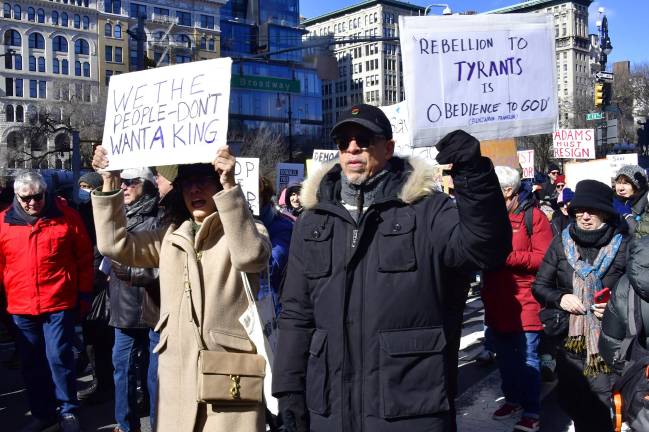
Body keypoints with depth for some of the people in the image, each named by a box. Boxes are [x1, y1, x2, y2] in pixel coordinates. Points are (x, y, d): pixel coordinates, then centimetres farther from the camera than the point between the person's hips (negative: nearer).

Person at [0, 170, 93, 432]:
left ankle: (67, 410, 17)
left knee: (59, 358, -2)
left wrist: (84, 294, 2)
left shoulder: (66, 216, -3)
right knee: (32, 363, 13)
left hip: (59, 304, -3)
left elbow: (85, 258, 2)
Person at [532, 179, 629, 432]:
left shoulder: (622, 245, -4)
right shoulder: (562, 242, 2)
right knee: (570, 402, 13)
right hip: (569, 341, 3)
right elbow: (540, 285, 7)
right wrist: (560, 297, -12)